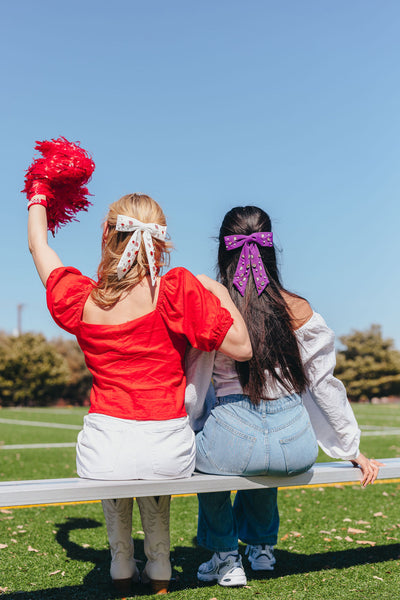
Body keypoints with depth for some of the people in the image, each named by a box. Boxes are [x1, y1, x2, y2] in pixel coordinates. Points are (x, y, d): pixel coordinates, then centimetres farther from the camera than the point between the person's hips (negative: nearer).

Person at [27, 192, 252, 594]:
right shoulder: (176, 291, -11)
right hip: (168, 454, -1)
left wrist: (38, 198, 37)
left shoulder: (80, 300, -1)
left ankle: (122, 568, 49)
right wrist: (219, 293, 5)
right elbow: (242, 348, -9)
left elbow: (38, 245, 19)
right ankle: (159, 570, 47)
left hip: (103, 455, 1)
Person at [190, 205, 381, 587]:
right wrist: (352, 450, 16)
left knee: (201, 451, 35)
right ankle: (262, 547, 52)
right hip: (294, 448, 3)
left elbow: (193, 389, -2)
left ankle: (225, 559, 41)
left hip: (233, 444, -2)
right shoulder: (299, 310, -1)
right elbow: (324, 384, 5)